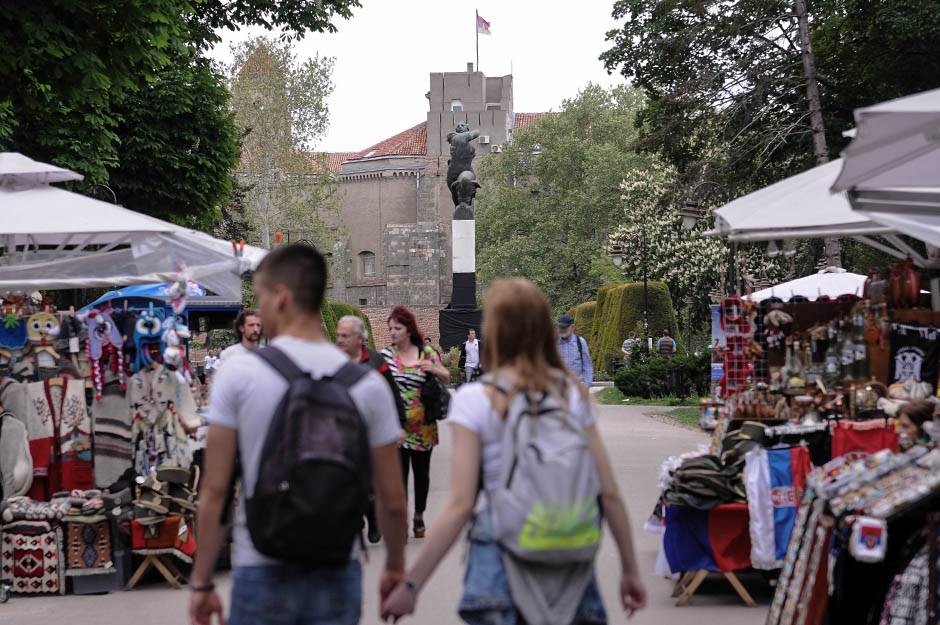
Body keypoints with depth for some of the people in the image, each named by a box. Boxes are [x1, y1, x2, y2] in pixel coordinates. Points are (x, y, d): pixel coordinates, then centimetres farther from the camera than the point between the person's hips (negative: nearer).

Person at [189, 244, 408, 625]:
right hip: (336, 576, 2)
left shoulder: (238, 374, -6)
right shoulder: (368, 384, -1)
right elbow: (392, 500, 3)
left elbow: (214, 491, -5)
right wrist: (395, 566, 20)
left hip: (261, 575, -1)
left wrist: (201, 582, 3)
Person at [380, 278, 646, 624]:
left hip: (503, 557, -3)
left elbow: (460, 506, -11)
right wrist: (630, 569, 13)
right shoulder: (573, 393, 3)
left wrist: (411, 584, -7)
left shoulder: (473, 400, -6)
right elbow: (610, 494, 2)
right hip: (570, 564, 3)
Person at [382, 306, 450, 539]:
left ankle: (419, 516, 30)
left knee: (421, 472, 12)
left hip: (423, 425, 1)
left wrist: (434, 369, -13)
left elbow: (447, 378, 5)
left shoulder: (426, 352, 2)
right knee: (399, 473, -5)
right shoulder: (386, 355, 0)